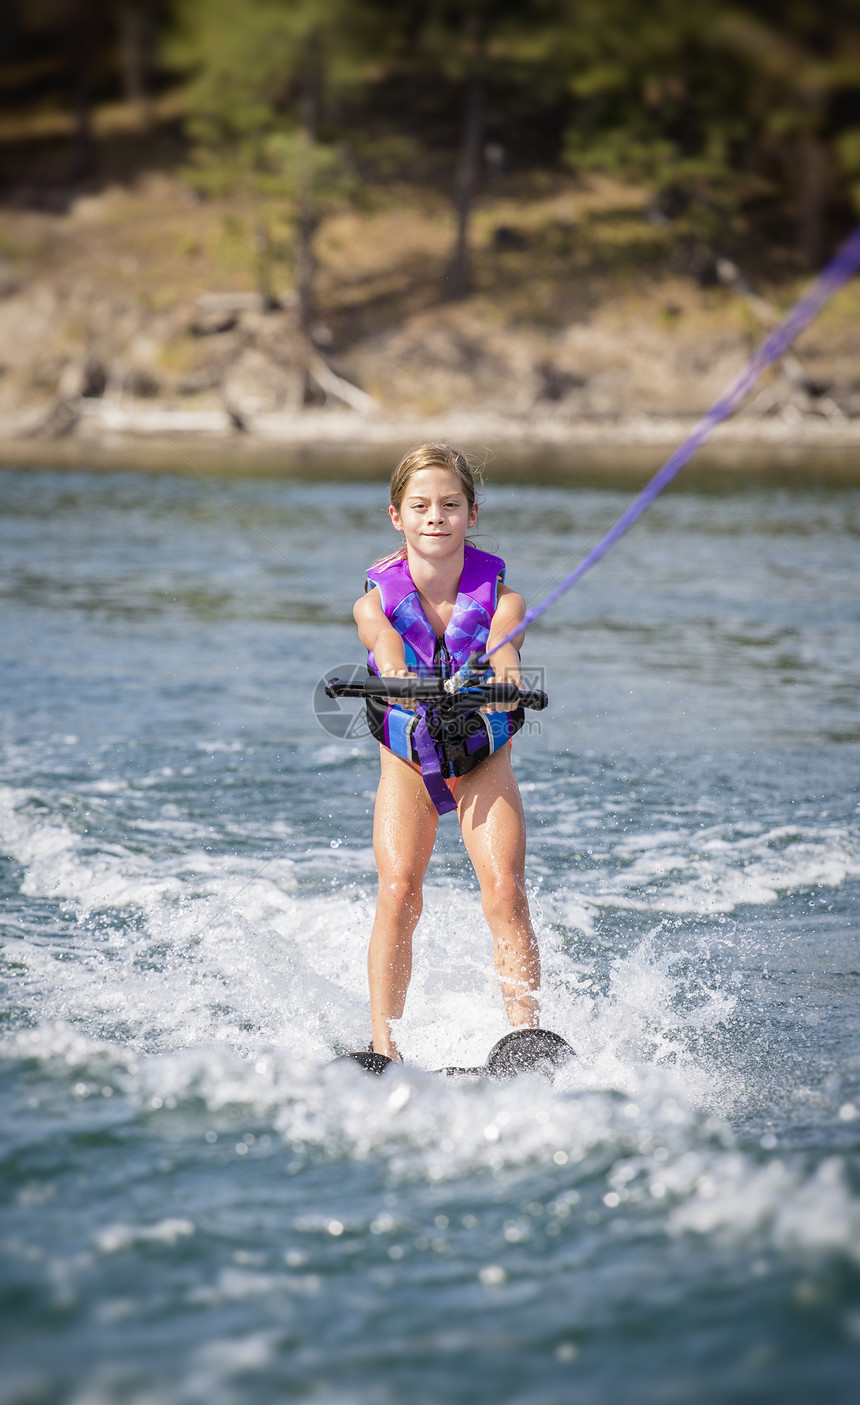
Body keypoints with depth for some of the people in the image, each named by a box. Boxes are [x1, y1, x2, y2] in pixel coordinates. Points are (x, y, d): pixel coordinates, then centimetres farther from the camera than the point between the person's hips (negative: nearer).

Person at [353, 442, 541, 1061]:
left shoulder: (501, 599, -17)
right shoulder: (376, 603, -15)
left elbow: (506, 676, -34)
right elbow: (393, 669, -35)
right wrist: (411, 687, -58)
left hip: (485, 760, 0)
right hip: (407, 760, 0)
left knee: (505, 893, -18)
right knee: (398, 893, -16)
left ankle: (527, 1033, -20)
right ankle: (384, 1046, -16)